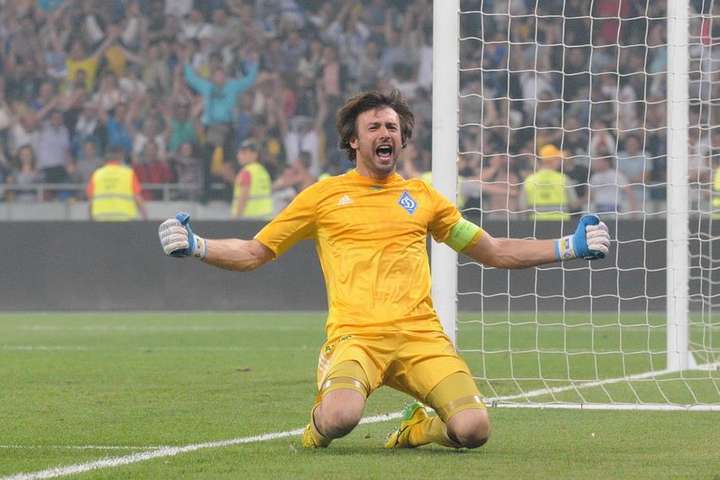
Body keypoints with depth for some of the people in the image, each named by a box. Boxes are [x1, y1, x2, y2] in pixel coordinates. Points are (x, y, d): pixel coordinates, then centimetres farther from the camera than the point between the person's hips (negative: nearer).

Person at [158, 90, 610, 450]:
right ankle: (320, 419, 4)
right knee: (341, 417, -35)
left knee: (474, 429, -23)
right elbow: (253, 253, 17)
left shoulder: (421, 196, 19)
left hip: (420, 336, 2)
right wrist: (196, 247, -1)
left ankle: (418, 428, 13)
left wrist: (569, 247, 18)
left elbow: (494, 251, 27)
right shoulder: (323, 196, 13)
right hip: (355, 337, -2)